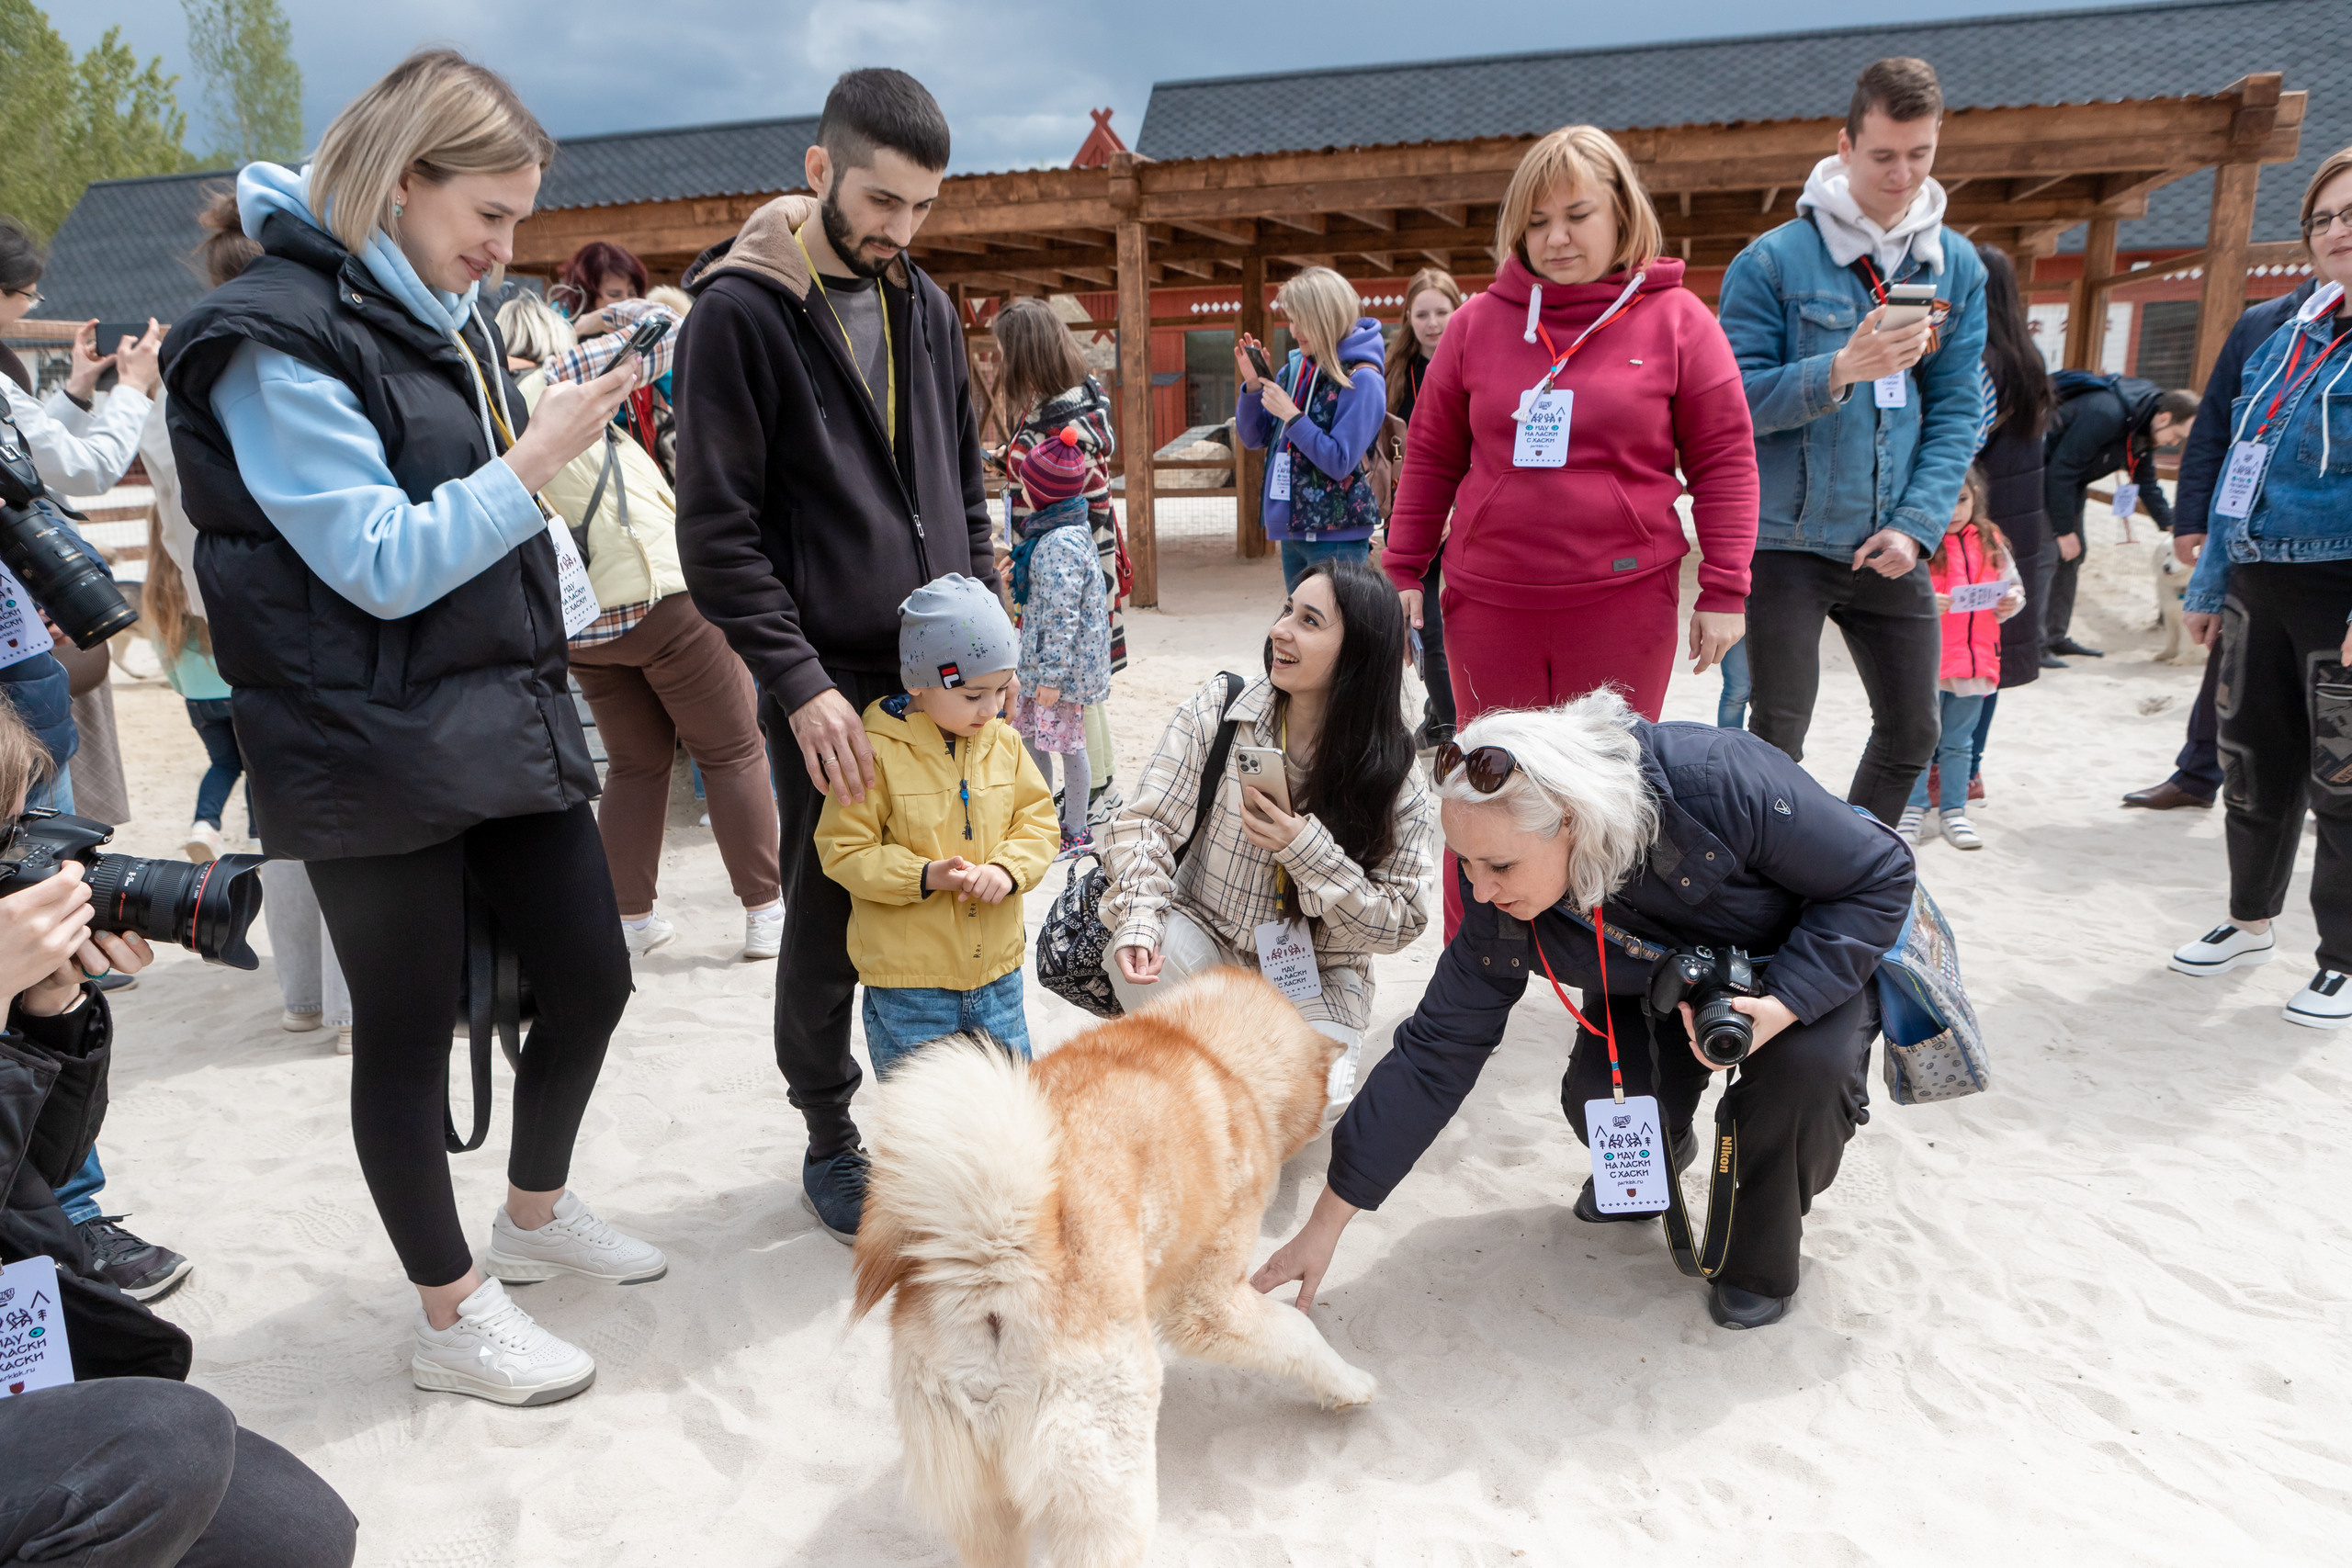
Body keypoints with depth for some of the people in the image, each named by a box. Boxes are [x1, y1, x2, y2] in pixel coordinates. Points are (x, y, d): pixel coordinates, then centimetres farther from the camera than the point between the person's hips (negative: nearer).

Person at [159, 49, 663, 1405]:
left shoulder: (451, 318, 15)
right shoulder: (277, 339, -12)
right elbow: (381, 564, -19)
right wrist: (534, 463, -18)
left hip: (510, 719, 8)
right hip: (378, 755, -8)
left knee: (591, 975, 12)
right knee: (410, 1028, 5)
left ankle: (538, 1211, 37)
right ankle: (453, 1314, 23)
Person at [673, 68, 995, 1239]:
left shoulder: (924, 306, 11)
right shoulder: (740, 311, -7)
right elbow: (718, 532, -11)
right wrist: (799, 681, -17)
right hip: (829, 678, -5)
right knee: (830, 917, 5)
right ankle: (829, 1137, 25)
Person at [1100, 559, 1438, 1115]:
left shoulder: (1392, 773, -11)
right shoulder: (1218, 709, -9)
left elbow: (1398, 923, -12)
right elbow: (1145, 821, -9)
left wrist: (1308, 850, -27)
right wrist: (1140, 918, -29)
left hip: (1317, 977, -1)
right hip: (1206, 939, 1)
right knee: (1139, 956, -32)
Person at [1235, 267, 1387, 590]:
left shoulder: (1361, 380, -12)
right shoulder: (1295, 368, 9)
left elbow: (1341, 463, -18)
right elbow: (1253, 438, 13)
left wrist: (1291, 416, -18)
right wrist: (1253, 385, -2)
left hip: (1337, 538, -7)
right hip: (1292, 530, 8)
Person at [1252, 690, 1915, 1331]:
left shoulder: (1720, 783, -40)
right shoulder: (1504, 913, -25)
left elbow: (1880, 874, -24)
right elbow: (1433, 1055, -19)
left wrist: (1783, 1004, -39)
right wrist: (1326, 1224, -18)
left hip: (1815, 965, -2)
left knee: (1806, 1064, -33)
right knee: (1596, 1101, -24)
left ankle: (1762, 1254, -3)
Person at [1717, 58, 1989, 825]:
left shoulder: (1957, 266, 8)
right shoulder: (1774, 260, -6)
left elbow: (1956, 410, 5)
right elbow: (1734, 398, -11)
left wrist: (1915, 526, -7)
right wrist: (1840, 371, -26)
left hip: (1890, 549, 5)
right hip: (1787, 541, -5)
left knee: (1912, 732, 13)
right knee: (1777, 737, -2)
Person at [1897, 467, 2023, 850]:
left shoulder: (1989, 542, 9)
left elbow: (2012, 584, 17)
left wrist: (2011, 602, -4)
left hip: (1974, 660, 5)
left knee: (1958, 742, 14)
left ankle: (1953, 811, 22)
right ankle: (1912, 810, 14)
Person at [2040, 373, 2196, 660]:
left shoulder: (2144, 428, 0)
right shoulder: (2106, 413, -30)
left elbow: (2146, 482, 13)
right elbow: (2062, 469, -29)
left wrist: (2171, 524, 2)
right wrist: (2064, 530, -24)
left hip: (2069, 480, 10)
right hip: (2043, 472, -10)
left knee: (2073, 555, 10)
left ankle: (2057, 636, 16)